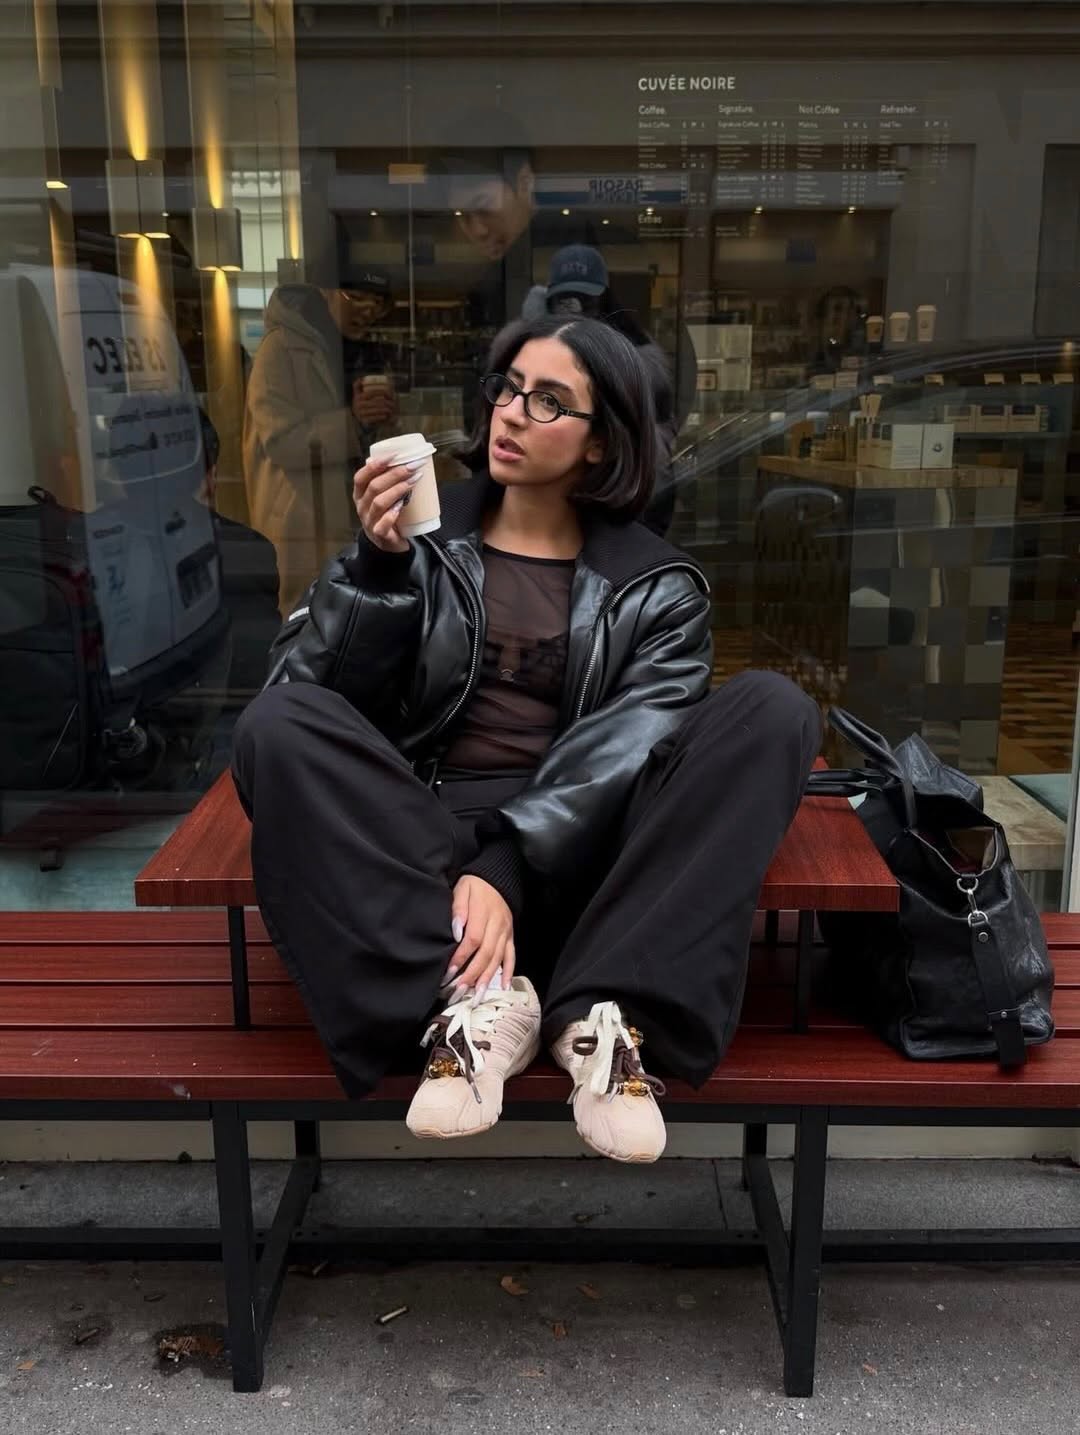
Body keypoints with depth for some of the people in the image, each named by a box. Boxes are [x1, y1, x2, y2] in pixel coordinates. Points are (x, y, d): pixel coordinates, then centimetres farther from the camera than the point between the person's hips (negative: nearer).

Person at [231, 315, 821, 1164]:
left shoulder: (655, 587, 7)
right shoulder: (420, 535, 9)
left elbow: (620, 755, -9)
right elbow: (307, 696, 1)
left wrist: (508, 871, -24)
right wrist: (378, 567, -15)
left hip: (577, 852, 0)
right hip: (420, 838, 0)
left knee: (772, 708, -20)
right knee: (277, 724, -26)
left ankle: (606, 1011, -28)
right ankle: (478, 995, -29)